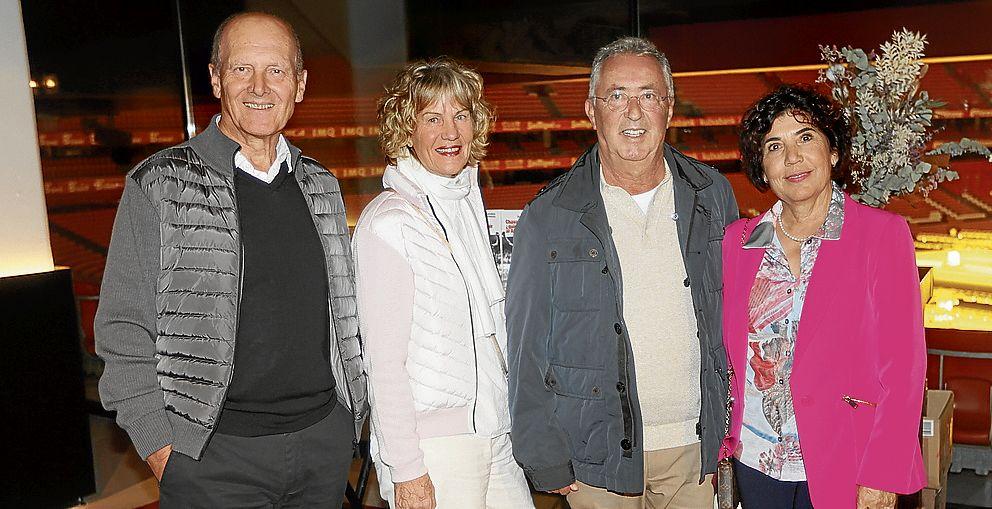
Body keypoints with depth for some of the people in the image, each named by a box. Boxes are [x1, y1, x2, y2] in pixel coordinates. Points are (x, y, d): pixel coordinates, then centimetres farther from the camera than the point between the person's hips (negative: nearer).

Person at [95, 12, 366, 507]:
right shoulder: (159, 185, -6)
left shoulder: (321, 186, 7)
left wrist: (350, 412, 10)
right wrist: (162, 453, -9)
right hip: (214, 455, -4)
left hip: (326, 439, 4)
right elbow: (124, 331, -5)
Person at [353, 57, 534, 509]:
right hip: (433, 447, -7)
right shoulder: (387, 222, -14)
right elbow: (383, 362, -14)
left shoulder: (470, 202, 10)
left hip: (495, 433, 7)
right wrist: (406, 471, -15)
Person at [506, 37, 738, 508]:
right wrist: (547, 461, -6)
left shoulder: (712, 196, 2)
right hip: (599, 456, -2)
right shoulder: (548, 217, -8)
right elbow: (528, 352, -5)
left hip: (695, 448, 3)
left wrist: (731, 427, 7)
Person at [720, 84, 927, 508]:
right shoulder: (738, 240, 2)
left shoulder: (883, 233, -7)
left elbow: (903, 365, -10)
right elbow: (727, 351, 7)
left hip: (841, 465, -3)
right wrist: (718, 441, 2)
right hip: (755, 459, 3)